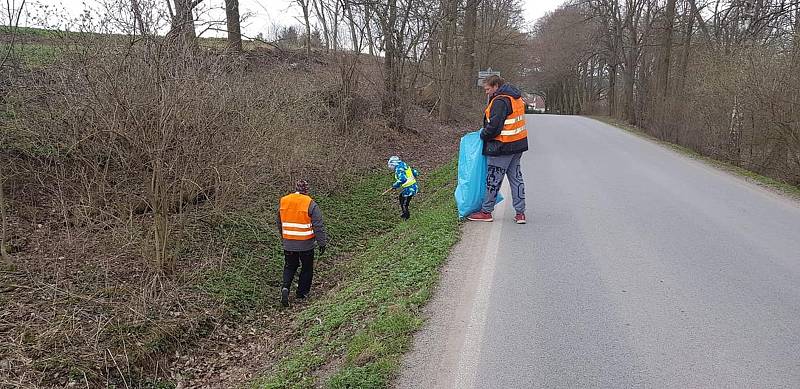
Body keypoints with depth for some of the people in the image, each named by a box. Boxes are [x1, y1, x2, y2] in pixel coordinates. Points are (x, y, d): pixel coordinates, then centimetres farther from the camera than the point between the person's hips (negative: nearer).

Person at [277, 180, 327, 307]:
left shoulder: (283, 201, 2)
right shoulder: (310, 204, -13)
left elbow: (280, 224, 15)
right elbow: (318, 226, -14)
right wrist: (322, 243, -7)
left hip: (288, 244, 4)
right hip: (306, 244, -3)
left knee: (289, 267, 17)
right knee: (307, 268, 15)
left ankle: (285, 288, -6)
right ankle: (302, 293, 22)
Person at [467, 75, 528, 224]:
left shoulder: (500, 101, -17)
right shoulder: (516, 98, 13)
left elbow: (494, 126, -23)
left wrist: (483, 135, -4)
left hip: (503, 147, -9)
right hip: (518, 145, 9)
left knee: (494, 179, 1)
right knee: (516, 177, 12)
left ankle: (486, 212, 11)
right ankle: (520, 213, 14)